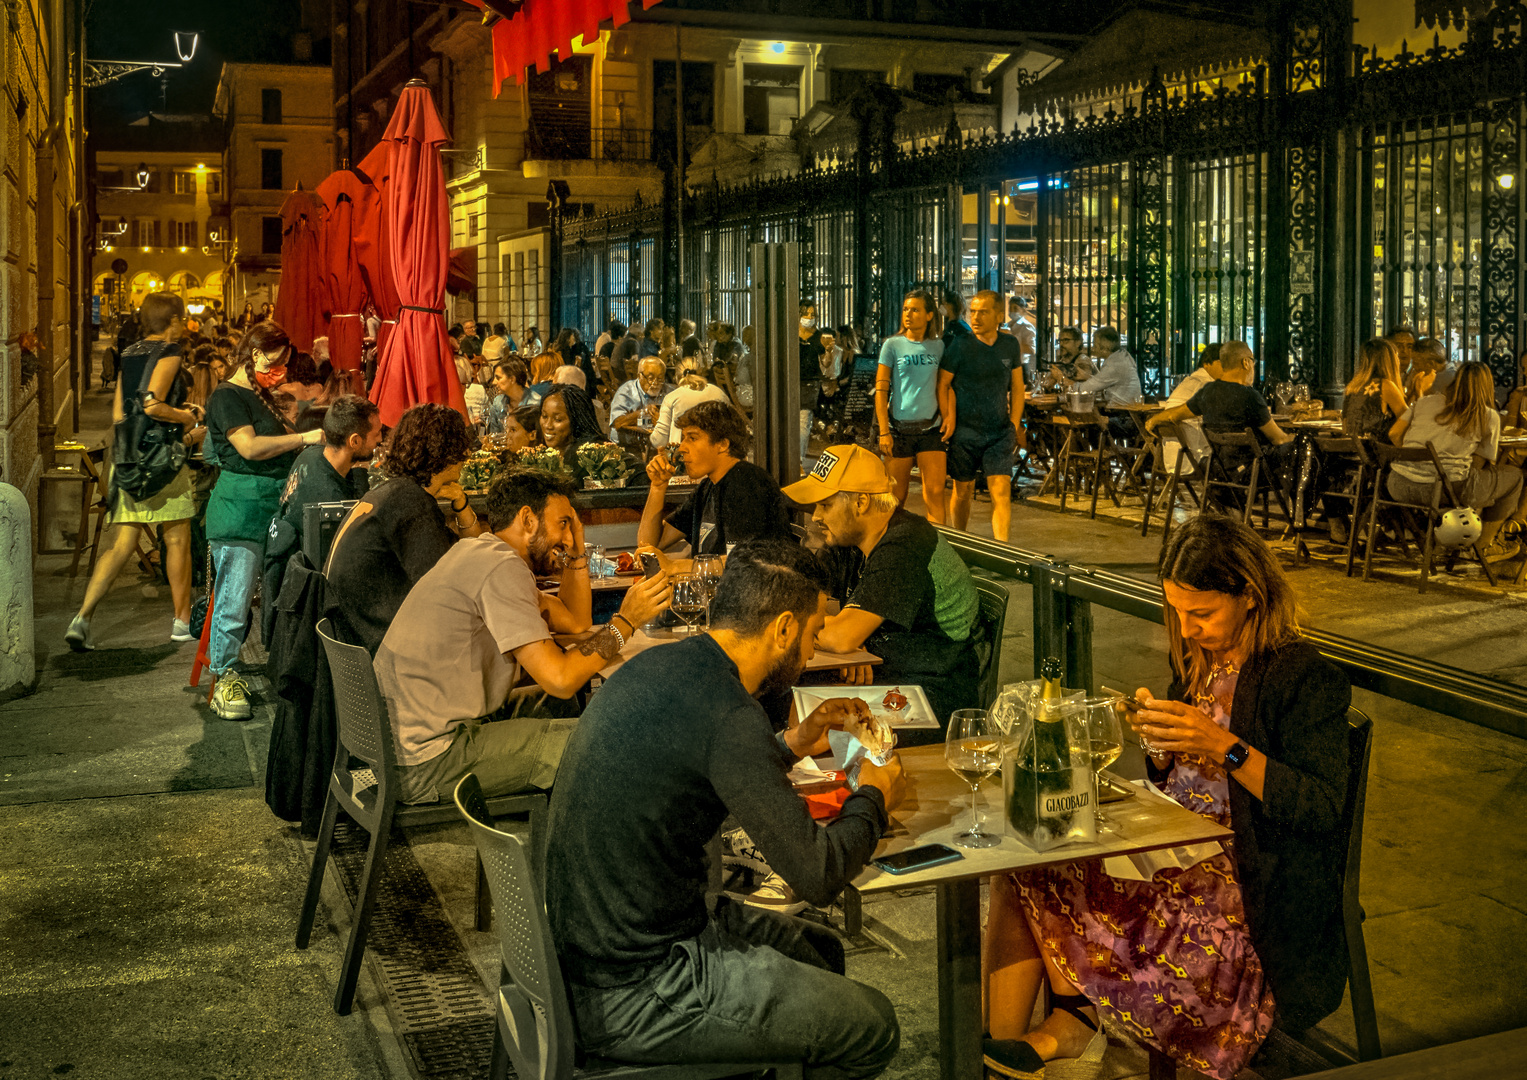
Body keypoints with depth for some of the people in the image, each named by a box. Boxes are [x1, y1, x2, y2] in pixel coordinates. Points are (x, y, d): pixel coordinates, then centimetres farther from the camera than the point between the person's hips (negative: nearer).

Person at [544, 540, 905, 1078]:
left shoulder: (657, 666, 3)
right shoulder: (727, 714, -26)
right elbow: (818, 874, -20)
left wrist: (792, 743, 19)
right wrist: (872, 798, -1)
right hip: (626, 995, -10)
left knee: (820, 952, 24)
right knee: (872, 1026, 2)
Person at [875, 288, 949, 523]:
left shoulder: (938, 346, 8)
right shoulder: (893, 345, 1)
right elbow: (881, 389, -2)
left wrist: (947, 420, 5)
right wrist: (884, 431, -8)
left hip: (931, 427, 1)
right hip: (899, 427, -1)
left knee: (935, 491, -7)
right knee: (897, 494, 4)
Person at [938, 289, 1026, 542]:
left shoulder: (1010, 345, 5)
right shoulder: (959, 346, -5)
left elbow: (1017, 386, 13)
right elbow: (942, 384, -1)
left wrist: (1015, 425, 7)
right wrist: (948, 418, -10)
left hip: (1000, 431, 2)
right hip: (965, 432, -2)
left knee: (1001, 491, -9)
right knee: (963, 490, 8)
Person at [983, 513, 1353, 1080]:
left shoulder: (1306, 677, -10)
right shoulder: (1198, 663, 11)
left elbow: (1324, 809, -17)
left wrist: (1226, 748, -26)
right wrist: (1158, 742, -3)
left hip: (1255, 893, -7)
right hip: (1174, 860, 7)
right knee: (1020, 871, -14)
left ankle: (1074, 1018, -3)